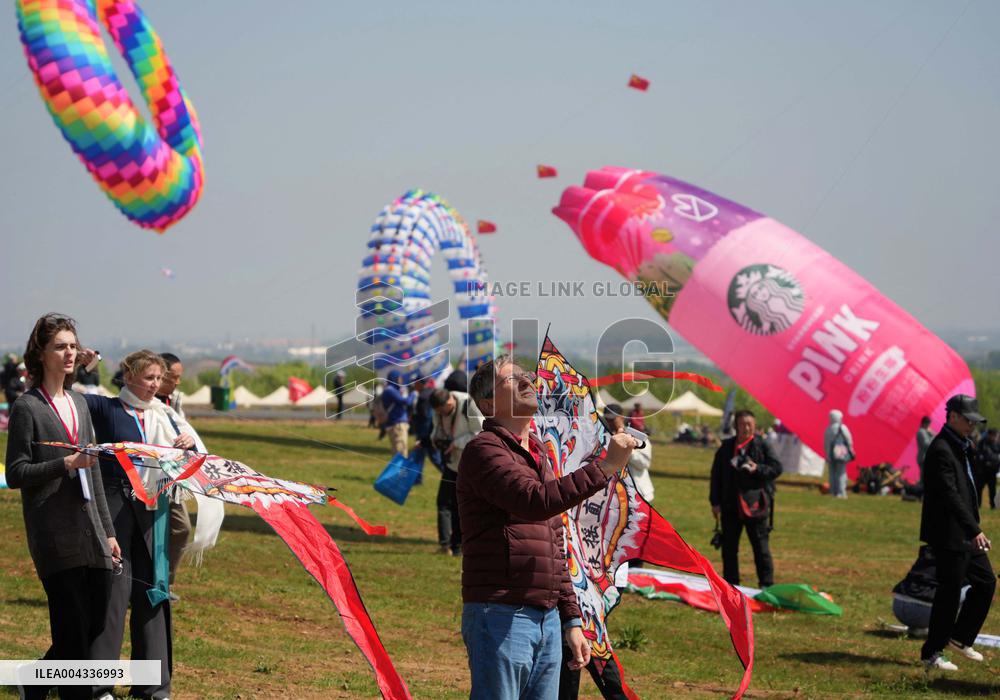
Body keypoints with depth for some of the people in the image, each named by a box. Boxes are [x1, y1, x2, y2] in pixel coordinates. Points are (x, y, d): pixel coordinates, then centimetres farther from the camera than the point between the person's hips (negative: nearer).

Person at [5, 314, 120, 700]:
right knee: (74, 631, -8)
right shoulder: (27, 407, -4)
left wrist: (108, 531, 19)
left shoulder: (79, 403, 17)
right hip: (54, 535, -7)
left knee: (96, 625, 7)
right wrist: (66, 464, -19)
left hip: (90, 534, 7)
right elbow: (15, 474, -8)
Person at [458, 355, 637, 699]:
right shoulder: (483, 450, -7)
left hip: (547, 620, 8)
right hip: (501, 618, -8)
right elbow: (535, 501, -25)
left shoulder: (539, 456, 21)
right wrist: (605, 466, -24)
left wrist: (572, 620, 21)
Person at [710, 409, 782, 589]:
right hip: (731, 505, 4)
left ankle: (766, 583, 6)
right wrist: (715, 501, 6)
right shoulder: (726, 447, 8)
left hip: (755, 504, -4)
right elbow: (717, 475, 10)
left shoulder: (762, 445, -1)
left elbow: (776, 468, -1)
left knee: (760, 544, 0)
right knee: (729, 546, 9)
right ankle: (730, 582, 19)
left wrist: (758, 469, -19)